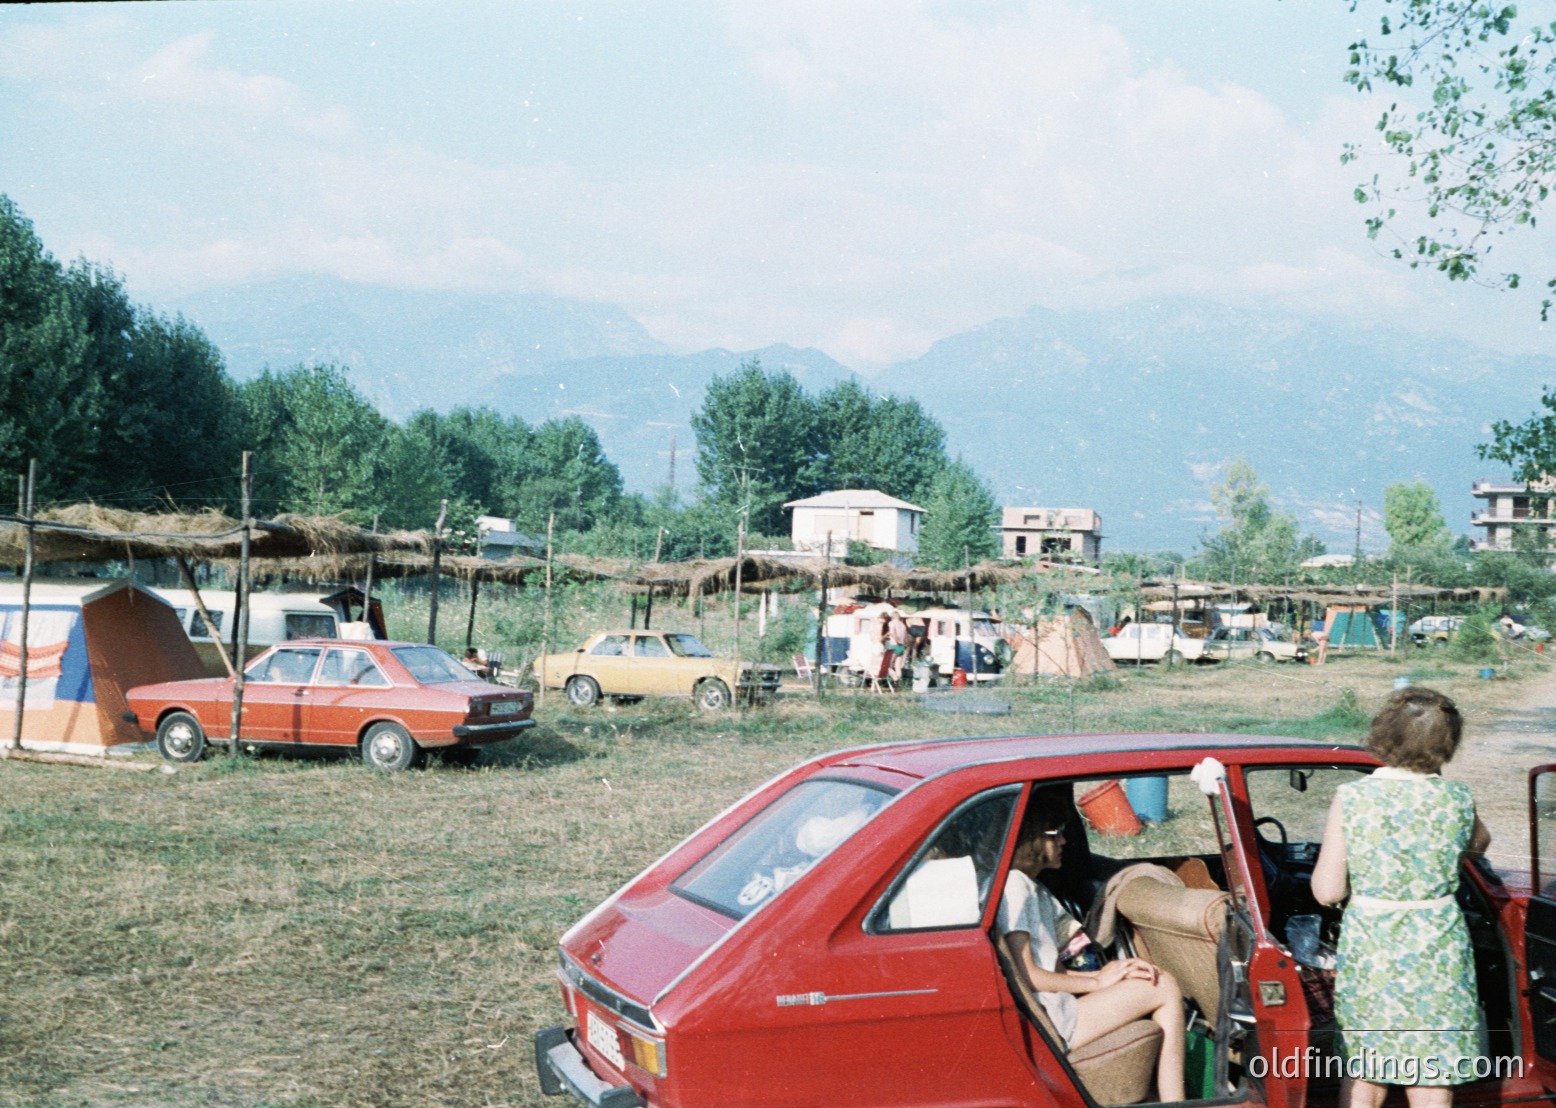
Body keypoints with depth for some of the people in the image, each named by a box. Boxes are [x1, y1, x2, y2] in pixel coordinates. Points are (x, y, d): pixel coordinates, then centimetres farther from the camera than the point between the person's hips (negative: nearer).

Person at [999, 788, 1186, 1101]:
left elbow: (1052, 969, 13)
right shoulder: (1013, 885, -12)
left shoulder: (1035, 890, 19)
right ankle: (1172, 1101, -3)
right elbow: (1026, 975, -18)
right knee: (1163, 990, -5)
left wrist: (1113, 972, -2)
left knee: (1160, 979, 10)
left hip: (1055, 1008, 10)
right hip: (1047, 1025, -10)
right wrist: (1098, 981, -8)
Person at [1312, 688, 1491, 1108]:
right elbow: (1479, 844, 18)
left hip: (1367, 951, 0)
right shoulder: (1456, 800, -6)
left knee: (1361, 1074, 16)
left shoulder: (1351, 799, -10)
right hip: (1435, 954, 0)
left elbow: (1327, 891, -10)